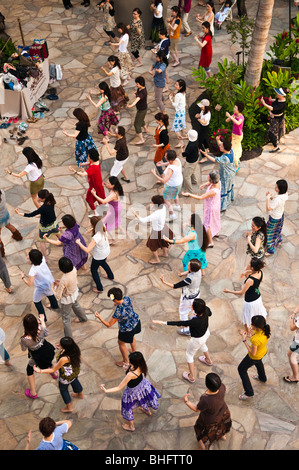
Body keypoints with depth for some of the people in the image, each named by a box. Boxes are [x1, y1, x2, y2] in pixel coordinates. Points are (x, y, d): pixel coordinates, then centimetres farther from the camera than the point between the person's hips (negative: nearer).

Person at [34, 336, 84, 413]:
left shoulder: (64, 358, -45)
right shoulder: (74, 348, -27)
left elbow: (53, 370, -31)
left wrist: (40, 371, -24)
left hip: (67, 376, -6)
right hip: (75, 370, 6)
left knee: (63, 389, 25)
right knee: (74, 381, 37)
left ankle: (69, 407, 46)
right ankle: (80, 394, 66)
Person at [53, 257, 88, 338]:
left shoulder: (63, 280, -42)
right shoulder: (74, 269, -23)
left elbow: (58, 296, -30)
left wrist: (53, 288, -13)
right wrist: (59, 283, -3)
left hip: (67, 299, -7)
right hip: (75, 293, 7)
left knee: (66, 319, 14)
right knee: (76, 305, 39)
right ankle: (83, 318, 69)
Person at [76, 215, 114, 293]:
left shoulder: (96, 237, -41)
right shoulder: (103, 227, -20)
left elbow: (87, 250, -39)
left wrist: (79, 243, -26)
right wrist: (92, 229, -3)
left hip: (99, 256, -7)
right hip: (106, 252, 7)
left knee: (93, 270, 19)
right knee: (103, 263, 39)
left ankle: (99, 288, 31)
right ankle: (110, 275, 61)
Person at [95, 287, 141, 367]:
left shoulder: (118, 312, -39)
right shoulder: (127, 298, -22)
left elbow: (109, 325, -29)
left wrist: (99, 317, -21)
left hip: (127, 330, -6)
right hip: (136, 322, 6)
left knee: (121, 343, 23)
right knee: (132, 337, 36)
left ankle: (126, 362, 44)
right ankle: (134, 352, 63)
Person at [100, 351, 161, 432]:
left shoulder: (131, 374, -47)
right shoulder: (141, 366, -29)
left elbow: (119, 388, -37)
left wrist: (106, 390, -36)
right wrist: (128, 369, -13)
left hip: (133, 391, -5)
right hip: (142, 385, 5)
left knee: (128, 408, 24)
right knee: (143, 399, 38)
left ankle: (131, 426, 50)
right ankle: (148, 411, 69)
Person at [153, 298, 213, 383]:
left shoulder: (194, 322, -43)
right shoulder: (206, 310, -27)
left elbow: (178, 323, -37)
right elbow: (210, 313, 0)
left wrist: (163, 323, -32)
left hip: (197, 340, -6)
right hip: (206, 333, 7)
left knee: (189, 354, 21)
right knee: (202, 344, 40)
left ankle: (191, 377, 37)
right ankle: (208, 360, 67)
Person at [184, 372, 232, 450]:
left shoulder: (206, 400, -47)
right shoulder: (222, 387, -34)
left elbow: (197, 409, -27)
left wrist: (186, 401, -17)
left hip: (211, 420, -4)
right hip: (223, 412, 5)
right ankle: (222, 435, 66)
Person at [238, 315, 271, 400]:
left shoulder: (256, 339, -45)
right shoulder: (266, 329, -24)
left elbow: (253, 353, -30)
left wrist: (244, 340, -30)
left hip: (254, 357, -7)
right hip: (263, 352, 7)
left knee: (241, 369, 17)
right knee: (258, 362, 41)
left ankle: (249, 392, 25)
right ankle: (262, 378, 67)